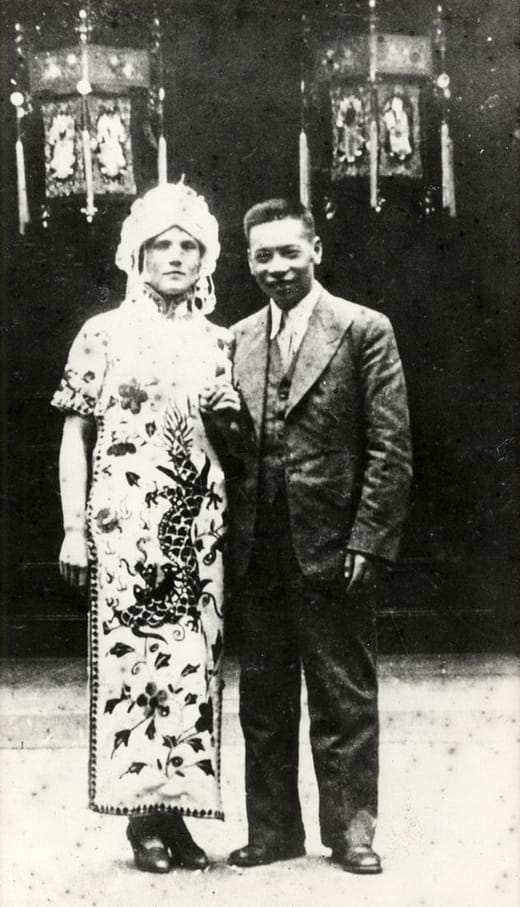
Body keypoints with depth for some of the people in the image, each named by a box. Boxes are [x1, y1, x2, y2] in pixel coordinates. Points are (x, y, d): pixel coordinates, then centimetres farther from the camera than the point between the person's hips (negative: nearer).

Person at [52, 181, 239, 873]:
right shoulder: (104, 334, 4)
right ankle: (142, 814, 5)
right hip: (124, 527, -3)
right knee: (129, 660, -5)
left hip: (200, 528, 3)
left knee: (193, 665, 2)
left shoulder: (218, 341, 13)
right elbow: (76, 436, 3)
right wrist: (74, 529, -3)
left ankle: (178, 808, 11)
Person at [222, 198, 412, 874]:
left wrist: (368, 540, -12)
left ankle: (350, 831, 17)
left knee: (344, 702, 5)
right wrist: (231, 536, 5)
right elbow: (228, 445, 13)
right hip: (258, 556, 5)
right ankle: (273, 832, 24)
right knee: (263, 702, 12)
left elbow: (390, 446, -6)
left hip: (331, 550, -4)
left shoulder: (364, 330, -2)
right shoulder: (237, 340, 11)